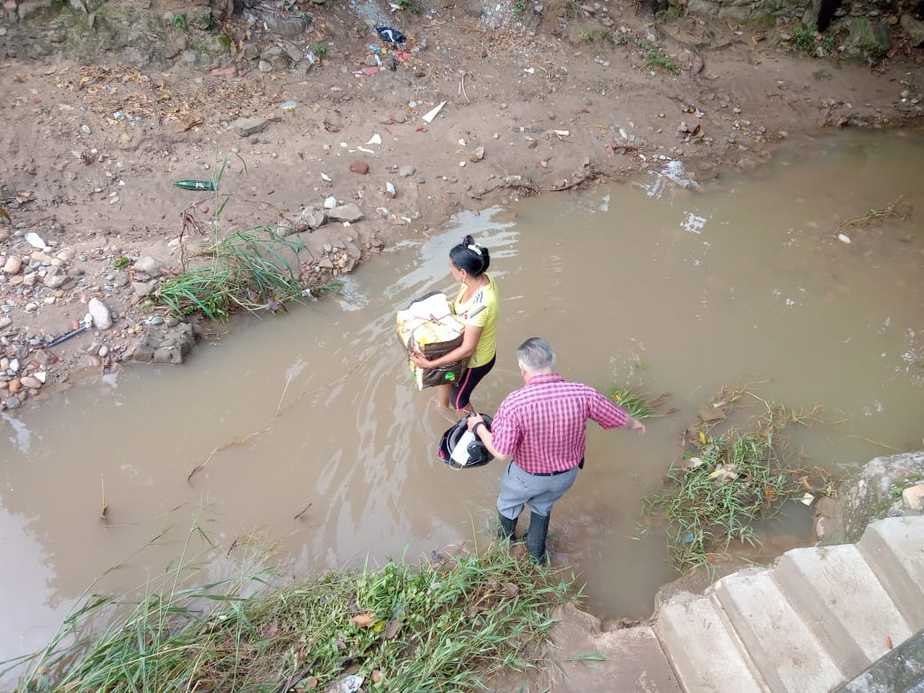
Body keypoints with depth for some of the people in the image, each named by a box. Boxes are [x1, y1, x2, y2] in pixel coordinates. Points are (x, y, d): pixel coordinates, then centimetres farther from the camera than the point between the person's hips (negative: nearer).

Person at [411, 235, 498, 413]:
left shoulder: (480, 303, -41)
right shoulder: (476, 280, -15)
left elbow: (467, 349, -36)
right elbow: (456, 306, 5)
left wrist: (431, 364, -32)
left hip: (475, 359, -8)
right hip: (469, 349, 8)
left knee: (458, 399, 19)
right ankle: (442, 409, 62)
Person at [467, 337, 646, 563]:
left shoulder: (514, 402, -34)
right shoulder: (582, 394, -25)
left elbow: (501, 453, -28)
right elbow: (620, 419, -9)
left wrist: (478, 427, -10)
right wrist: (635, 424, 15)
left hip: (527, 475, -2)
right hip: (566, 475, 3)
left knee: (508, 505, 31)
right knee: (542, 506, 34)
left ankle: (506, 542, 60)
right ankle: (537, 552, 54)